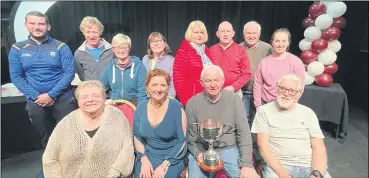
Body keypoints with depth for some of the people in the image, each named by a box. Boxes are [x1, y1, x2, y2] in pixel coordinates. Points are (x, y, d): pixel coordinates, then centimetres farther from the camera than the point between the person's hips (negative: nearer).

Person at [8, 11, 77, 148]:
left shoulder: (61, 47, -3)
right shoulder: (17, 49, 4)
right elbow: (16, 76, 1)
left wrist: (51, 95, -16)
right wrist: (36, 97, -11)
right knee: (46, 137, 18)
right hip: (35, 102, 3)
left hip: (62, 99, -2)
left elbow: (69, 73, -9)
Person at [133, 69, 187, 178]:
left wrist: (164, 165, -15)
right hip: (147, 155, 3)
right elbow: (136, 136, 7)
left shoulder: (176, 107, -12)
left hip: (172, 158, -2)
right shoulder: (141, 107, -1)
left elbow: (183, 141, -9)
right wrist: (144, 159, -7)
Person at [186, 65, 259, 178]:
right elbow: (190, 136, 2)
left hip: (229, 149, 0)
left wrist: (247, 164, -11)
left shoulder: (234, 99, -4)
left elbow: (244, 133, -4)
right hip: (202, 151, 0)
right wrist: (197, 153, -16)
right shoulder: (192, 103, -3)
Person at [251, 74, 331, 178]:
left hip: (309, 166, 3)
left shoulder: (308, 113, 10)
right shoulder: (264, 111, 1)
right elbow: (263, 147, -5)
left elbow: (318, 148, 5)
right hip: (276, 166, -2)